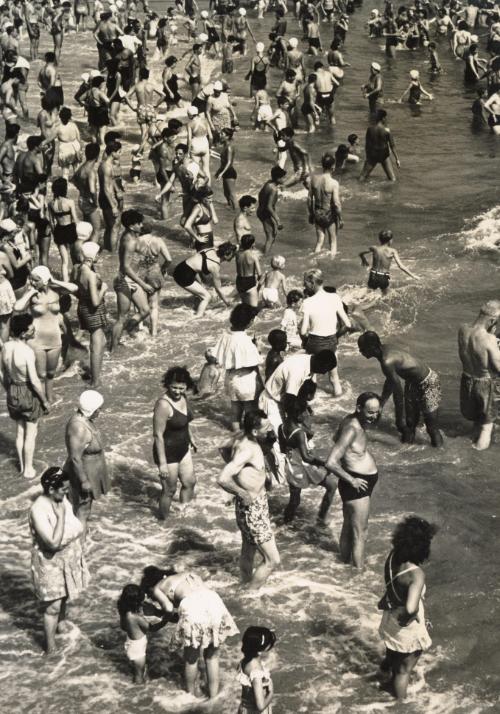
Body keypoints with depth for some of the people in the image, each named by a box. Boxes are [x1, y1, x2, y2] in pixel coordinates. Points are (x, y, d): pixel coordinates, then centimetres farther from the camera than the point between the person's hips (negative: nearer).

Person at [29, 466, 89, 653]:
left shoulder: (61, 499, -8)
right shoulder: (39, 510, -33)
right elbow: (54, 543, -37)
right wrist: (60, 516, -34)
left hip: (68, 559, 7)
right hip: (51, 564, -7)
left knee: (64, 595, 27)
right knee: (53, 605, 3)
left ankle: (61, 622, 53)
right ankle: (51, 648, 17)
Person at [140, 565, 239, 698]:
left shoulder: (157, 588, 21)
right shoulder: (187, 574, 36)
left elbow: (168, 608, 3)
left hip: (192, 607, -4)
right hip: (214, 602, 4)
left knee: (191, 659, 18)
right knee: (212, 657, 21)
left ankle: (191, 696, 32)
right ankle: (214, 696, 29)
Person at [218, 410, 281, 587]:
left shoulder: (241, 438, -2)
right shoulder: (246, 450, -30)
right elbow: (222, 479, -40)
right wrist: (243, 494, -25)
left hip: (258, 504, 9)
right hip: (252, 509, -9)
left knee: (248, 553, 26)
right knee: (272, 560, -1)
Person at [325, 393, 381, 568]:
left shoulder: (352, 421, 2)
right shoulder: (351, 429, -27)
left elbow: (337, 438, 25)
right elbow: (331, 463, -32)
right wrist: (352, 480, -21)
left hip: (362, 482, 10)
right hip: (357, 485, -10)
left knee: (348, 527, 22)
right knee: (360, 534, -1)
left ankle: (346, 564, 36)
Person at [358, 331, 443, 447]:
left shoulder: (387, 362, -33)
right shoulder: (385, 349, -5)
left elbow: (398, 392, -29)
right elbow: (390, 381, 8)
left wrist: (400, 420, -22)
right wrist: (381, 404, 10)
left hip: (428, 383, -9)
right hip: (413, 382, 9)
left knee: (431, 426, -2)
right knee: (410, 421, 16)